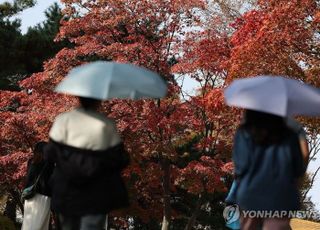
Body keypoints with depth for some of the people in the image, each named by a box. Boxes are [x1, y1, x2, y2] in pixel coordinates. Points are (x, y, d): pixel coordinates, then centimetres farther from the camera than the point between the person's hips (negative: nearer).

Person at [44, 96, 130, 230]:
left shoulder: (63, 120, -4)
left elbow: (51, 154, -7)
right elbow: (120, 160, -6)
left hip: (66, 193, 2)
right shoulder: (106, 125, -7)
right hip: (96, 195, -2)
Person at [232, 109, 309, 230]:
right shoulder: (290, 136, -4)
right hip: (280, 201, -1)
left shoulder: (243, 134, -5)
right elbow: (299, 170, 2)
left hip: (250, 197, 1)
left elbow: (241, 167, -10)